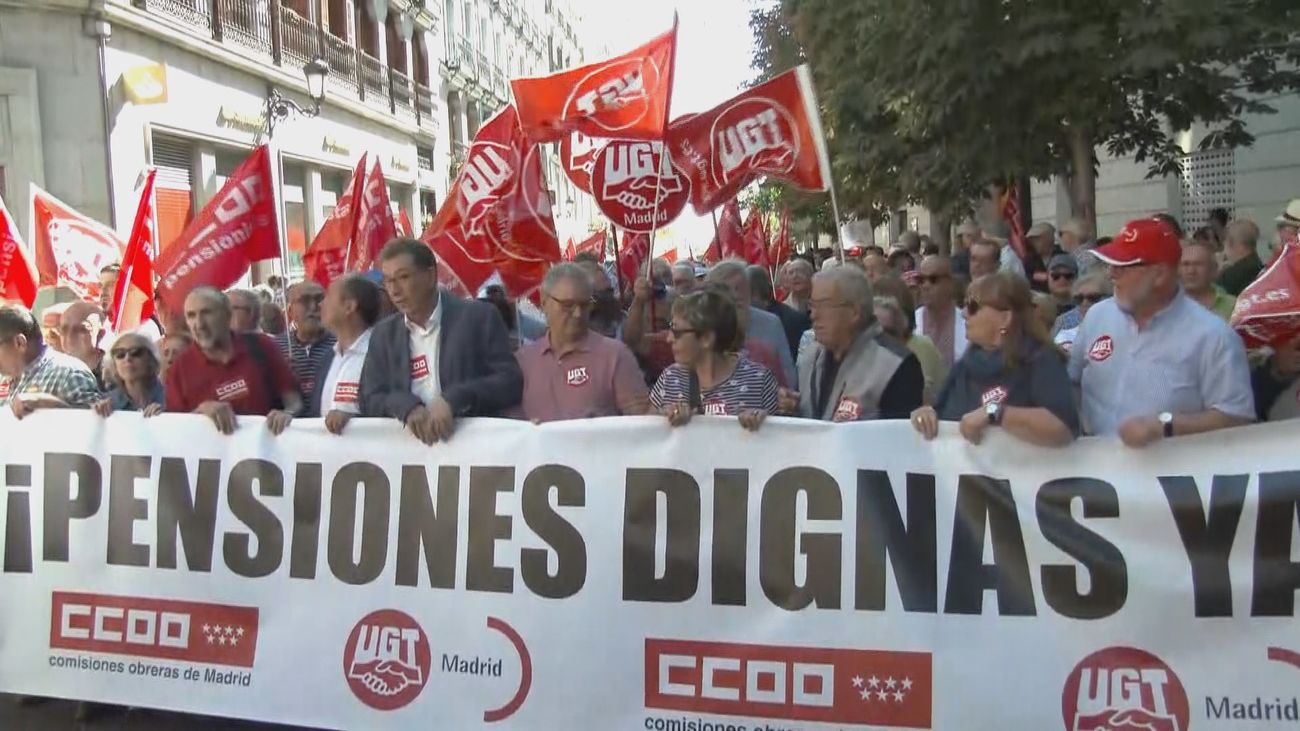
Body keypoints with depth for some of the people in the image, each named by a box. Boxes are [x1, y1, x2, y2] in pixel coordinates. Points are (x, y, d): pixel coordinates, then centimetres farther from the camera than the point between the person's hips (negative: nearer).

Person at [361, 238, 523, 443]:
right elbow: (369, 400, 7)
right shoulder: (383, 335, 12)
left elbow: (510, 381, -6)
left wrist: (453, 400, -18)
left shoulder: (478, 317, 0)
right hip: (410, 446, 3)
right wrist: (407, 407, -12)